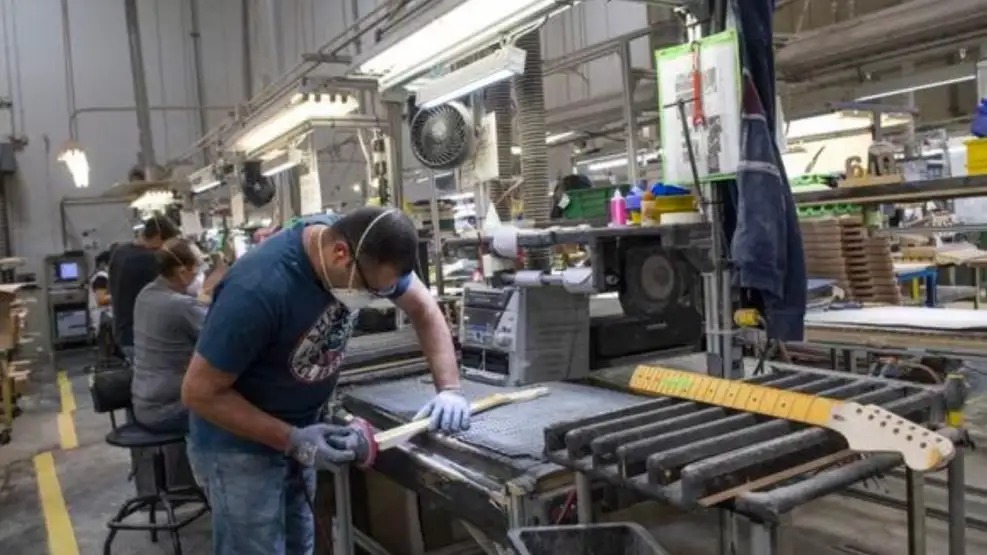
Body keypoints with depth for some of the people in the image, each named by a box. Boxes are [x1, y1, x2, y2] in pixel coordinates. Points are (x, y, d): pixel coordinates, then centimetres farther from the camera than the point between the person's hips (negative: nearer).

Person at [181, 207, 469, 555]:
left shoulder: (366, 249, -15)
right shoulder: (258, 289, -34)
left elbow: (423, 309, -4)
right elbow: (199, 392, -24)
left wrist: (449, 389, -16)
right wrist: (291, 440, -26)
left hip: (299, 428, 6)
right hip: (239, 444, -6)